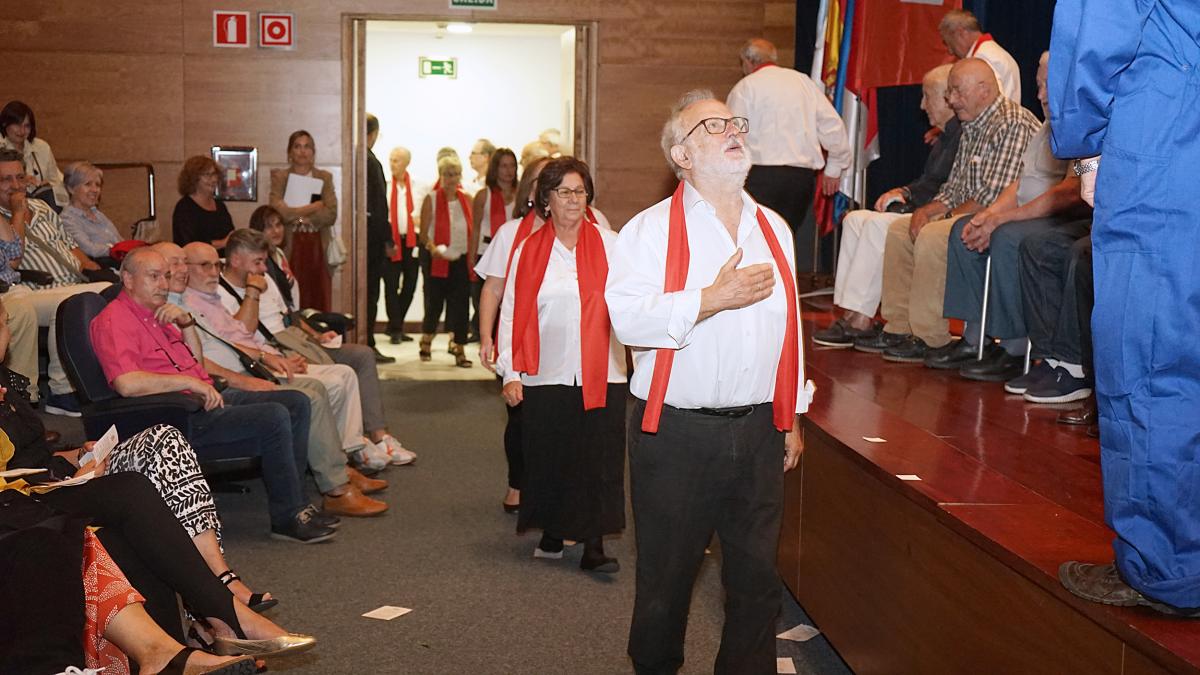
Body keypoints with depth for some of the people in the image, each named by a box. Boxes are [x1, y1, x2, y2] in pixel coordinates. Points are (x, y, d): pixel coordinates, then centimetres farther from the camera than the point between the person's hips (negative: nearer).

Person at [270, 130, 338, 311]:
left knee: (318, 302, -3)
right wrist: (313, 207, -6)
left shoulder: (324, 177, 13)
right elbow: (278, 211, -8)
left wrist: (297, 214, -9)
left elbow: (331, 215, 0)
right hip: (290, 247, -1)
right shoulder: (279, 177, 8)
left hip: (318, 247, 2)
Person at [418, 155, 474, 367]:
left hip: (460, 259, 2)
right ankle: (426, 340, 32)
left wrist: (472, 259, 3)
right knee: (434, 302, 7)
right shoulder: (431, 199, -2)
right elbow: (423, 233, -5)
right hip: (436, 260, -2)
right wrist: (432, 247, -25)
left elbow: (471, 231, 12)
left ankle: (458, 349, 1)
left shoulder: (466, 200, 8)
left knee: (460, 303, -3)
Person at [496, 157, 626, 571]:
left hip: (600, 376, -1)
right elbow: (511, 314, 6)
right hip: (546, 376, 1)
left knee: (598, 459, -1)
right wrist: (510, 373, 0)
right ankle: (553, 536, 24)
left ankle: (593, 545, 6)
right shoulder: (529, 251, 5)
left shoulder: (608, 244, 3)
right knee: (549, 459, 8)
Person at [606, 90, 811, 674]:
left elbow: (788, 324, 16)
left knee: (757, 575, 11)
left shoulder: (773, 228, 11)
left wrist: (792, 417, 16)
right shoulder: (651, 230, -6)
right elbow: (627, 318, -20)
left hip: (758, 429, 4)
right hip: (678, 433, -4)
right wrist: (714, 298, -22)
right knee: (666, 577, 10)